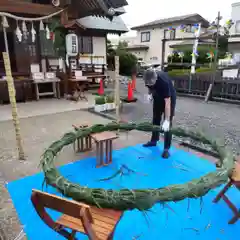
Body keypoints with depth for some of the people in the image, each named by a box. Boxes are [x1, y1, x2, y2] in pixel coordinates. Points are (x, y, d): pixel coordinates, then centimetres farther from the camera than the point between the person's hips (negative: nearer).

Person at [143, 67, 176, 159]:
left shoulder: (164, 81, -39)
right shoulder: (149, 78, -22)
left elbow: (167, 102, -40)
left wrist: (167, 120, -41)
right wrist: (149, 93, -11)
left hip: (169, 98, -6)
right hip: (157, 98, 6)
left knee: (167, 124, -8)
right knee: (155, 119, 14)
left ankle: (166, 148, 0)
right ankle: (154, 141, 30)